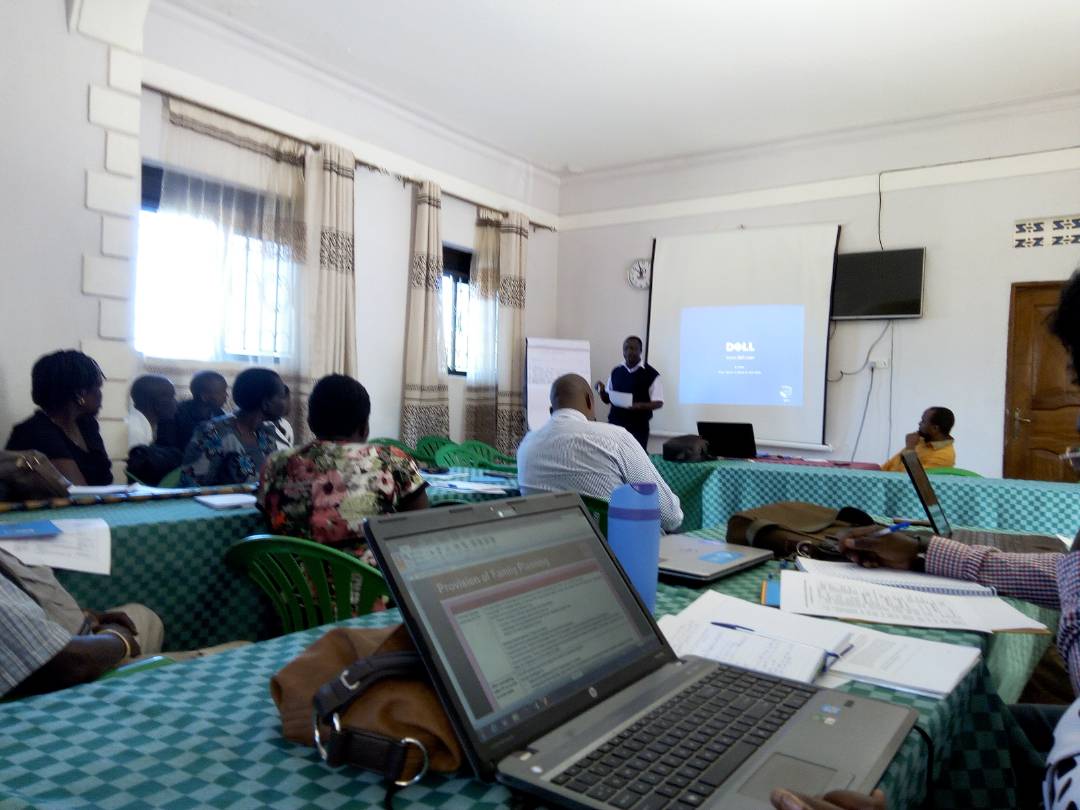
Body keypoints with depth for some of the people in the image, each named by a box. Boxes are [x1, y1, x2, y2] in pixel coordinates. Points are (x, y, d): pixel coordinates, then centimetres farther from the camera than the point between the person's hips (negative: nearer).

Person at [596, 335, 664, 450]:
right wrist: (601, 391, -7)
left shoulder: (651, 374, -4)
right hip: (615, 424, 4)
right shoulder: (615, 372, 8)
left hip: (638, 427, -4)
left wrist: (641, 405, -22)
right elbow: (607, 400, 15)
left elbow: (659, 403, -5)